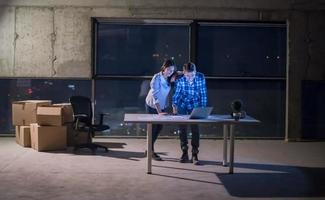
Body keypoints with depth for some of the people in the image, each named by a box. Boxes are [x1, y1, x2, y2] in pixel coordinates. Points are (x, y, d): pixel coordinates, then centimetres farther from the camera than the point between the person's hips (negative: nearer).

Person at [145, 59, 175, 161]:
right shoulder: (157, 78, -24)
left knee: (159, 127, 11)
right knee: (153, 128, 3)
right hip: (152, 106, -6)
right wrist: (159, 112, -33)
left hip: (162, 106, 6)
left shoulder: (168, 78, -4)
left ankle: (150, 148, 27)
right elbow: (155, 95, -28)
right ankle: (151, 151, 16)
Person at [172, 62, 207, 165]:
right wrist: (174, 106, -30)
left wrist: (203, 108, -14)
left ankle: (194, 154, 1)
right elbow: (176, 94, -16)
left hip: (194, 105, 0)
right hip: (182, 105, 0)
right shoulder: (180, 79, -21)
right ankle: (184, 153, 15)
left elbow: (203, 94, -12)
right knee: (182, 128, 3)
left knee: (195, 129, -6)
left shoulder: (200, 77, -19)